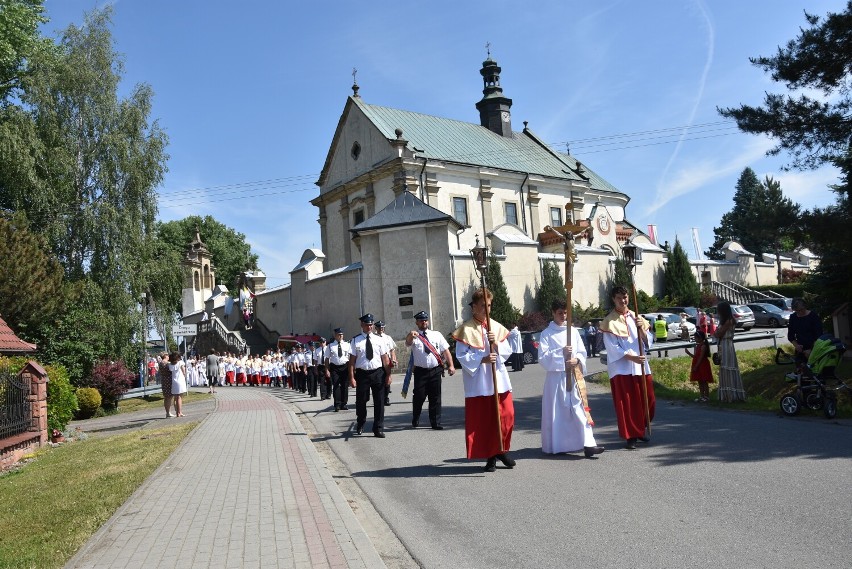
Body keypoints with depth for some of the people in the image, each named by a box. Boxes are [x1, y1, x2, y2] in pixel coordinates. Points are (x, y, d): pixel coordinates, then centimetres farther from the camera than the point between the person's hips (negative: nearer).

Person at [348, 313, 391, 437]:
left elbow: (385, 358, 4)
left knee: (379, 402, 2)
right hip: (362, 373, -1)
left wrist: (388, 374, -2)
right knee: (361, 401, 12)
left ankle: (378, 429, 13)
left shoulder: (379, 340, 5)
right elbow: (352, 360, -3)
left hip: (378, 373, 1)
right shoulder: (355, 341, 0)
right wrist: (352, 377, -10)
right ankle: (360, 424, 38)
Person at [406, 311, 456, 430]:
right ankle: (415, 420, 23)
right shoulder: (414, 336, 1)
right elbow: (408, 342, -22)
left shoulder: (437, 335, 9)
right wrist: (410, 335, -46)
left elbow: (446, 350, 8)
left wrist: (451, 365, -4)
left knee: (435, 397, 5)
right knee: (419, 397, 1)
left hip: (436, 370, 2)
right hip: (421, 371, -2)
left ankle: (435, 423, 14)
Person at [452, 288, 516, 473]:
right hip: (478, 382, -4)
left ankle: (502, 450, 22)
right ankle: (490, 457, 13)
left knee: (506, 416, 2)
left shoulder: (497, 327, 9)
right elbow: (461, 355, -7)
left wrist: (496, 343, -10)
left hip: (499, 379, 4)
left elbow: (507, 351, 9)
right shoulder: (466, 329, -3)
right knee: (482, 420, 1)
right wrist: (482, 359, -18)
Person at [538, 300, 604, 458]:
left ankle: (588, 444, -6)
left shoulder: (573, 331, 10)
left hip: (573, 376, 3)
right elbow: (542, 357, -8)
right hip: (555, 376, -3)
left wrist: (577, 360, -12)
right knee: (555, 412, 4)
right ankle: (554, 446, 17)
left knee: (580, 410, -4)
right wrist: (561, 353, -20)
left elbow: (582, 351, 9)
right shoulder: (547, 333, -1)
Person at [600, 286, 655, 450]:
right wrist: (632, 357, -19)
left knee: (648, 400, 9)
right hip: (621, 368, -5)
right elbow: (613, 348, -9)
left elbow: (648, 342, 7)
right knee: (626, 403, -3)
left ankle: (640, 429, 30)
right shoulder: (610, 321, -4)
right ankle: (630, 436, 7)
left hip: (640, 366, 5)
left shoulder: (636, 317, 11)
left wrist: (641, 328, -11)